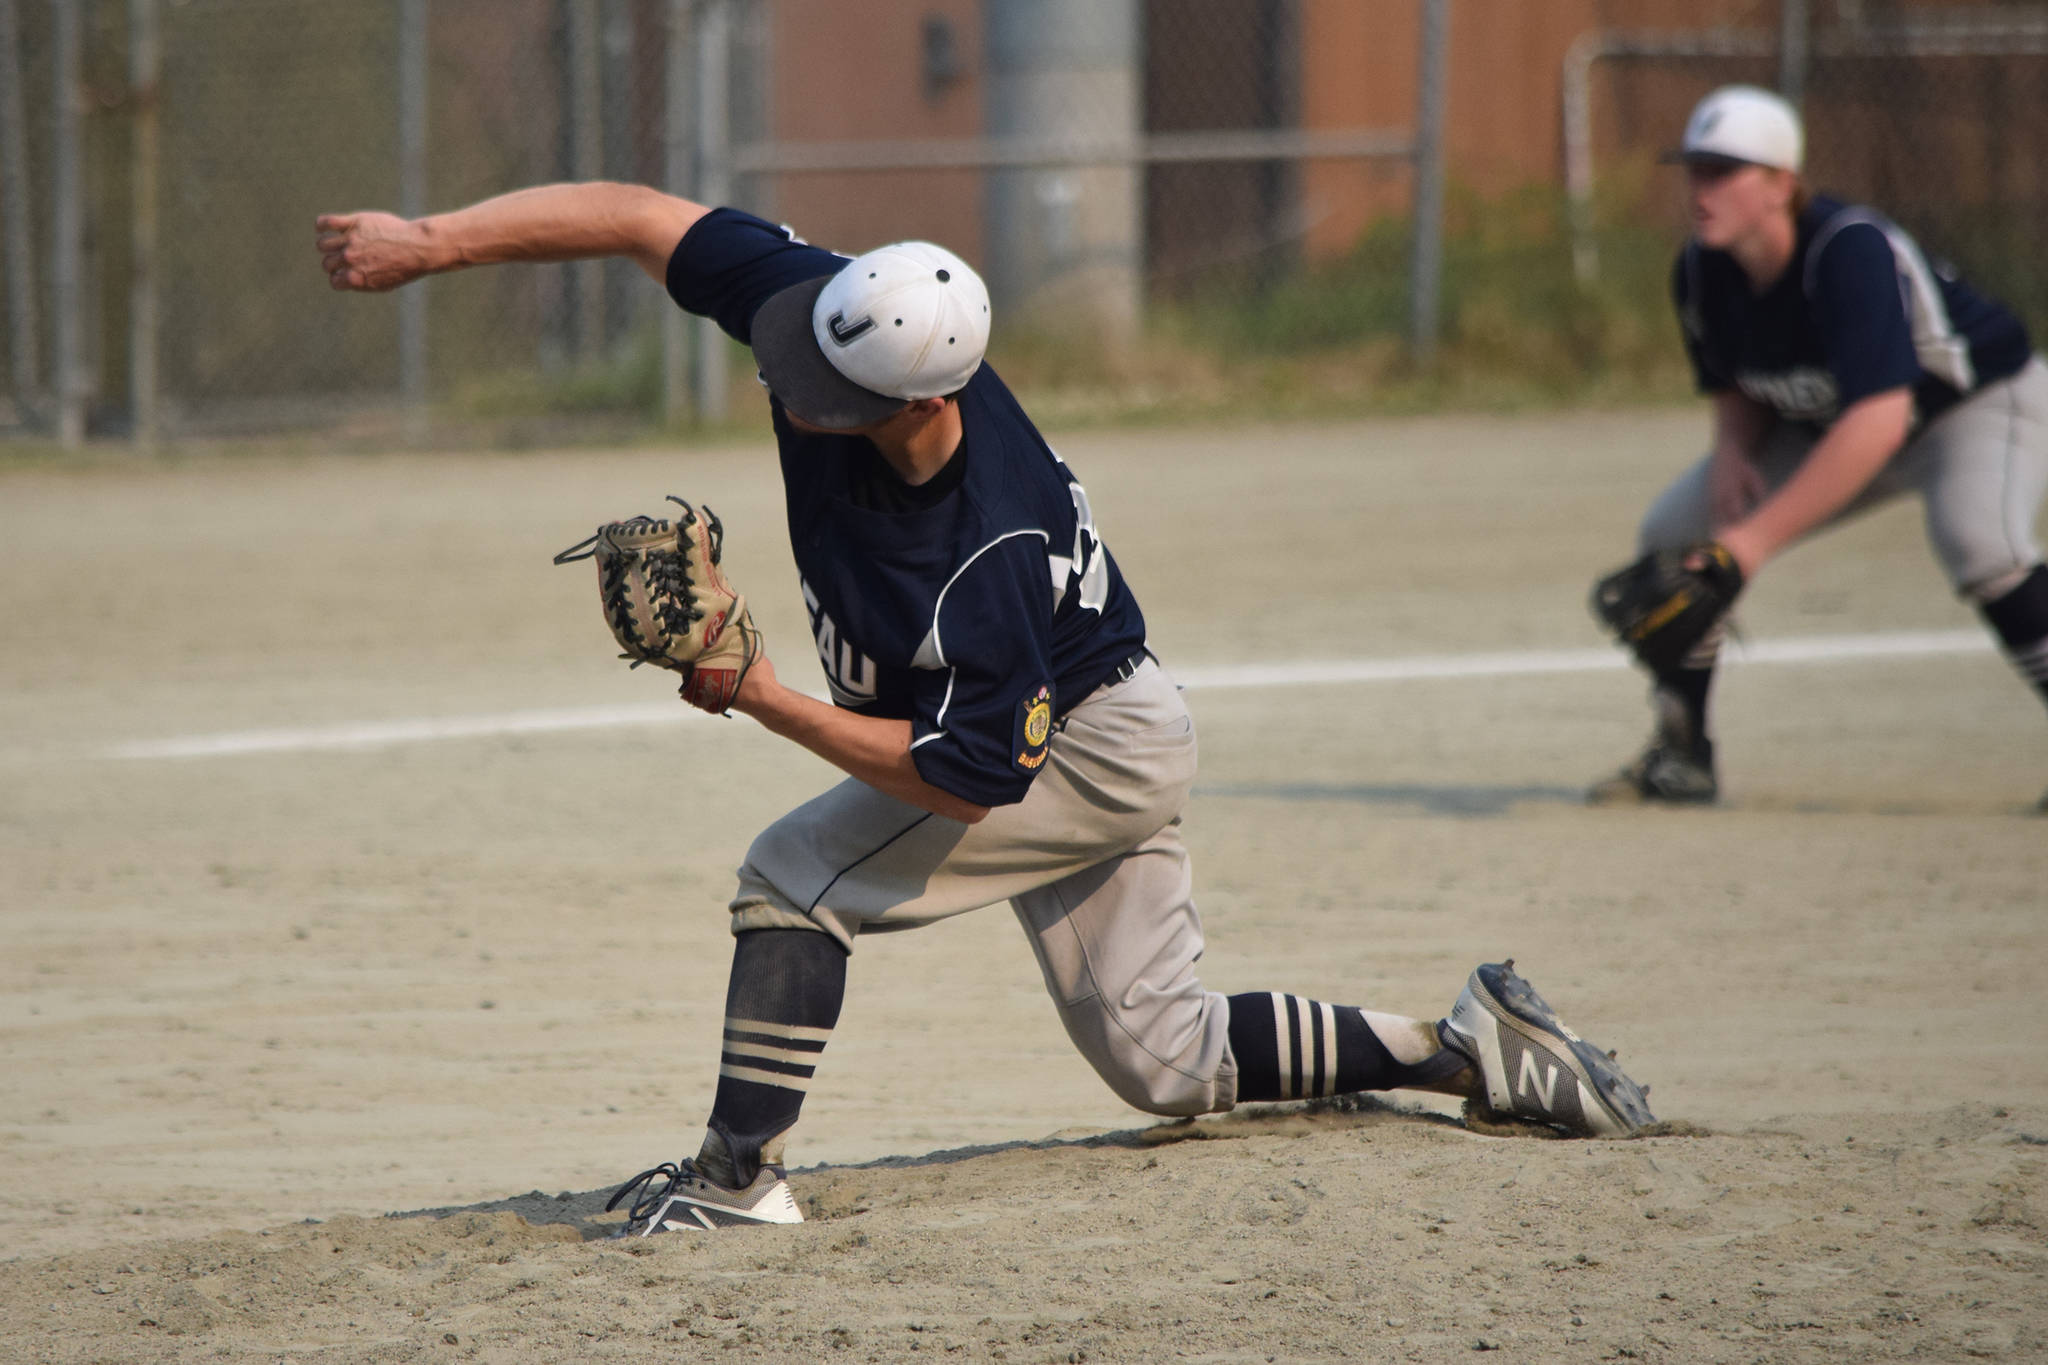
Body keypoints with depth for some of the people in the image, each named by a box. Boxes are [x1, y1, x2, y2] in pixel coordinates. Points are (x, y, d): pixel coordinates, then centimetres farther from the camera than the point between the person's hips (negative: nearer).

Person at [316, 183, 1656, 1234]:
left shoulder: (977, 572, -41)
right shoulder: (848, 313, -25)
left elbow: (965, 781, -29)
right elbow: (642, 215, -21)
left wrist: (762, 698, -30)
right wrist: (430, 242, -25)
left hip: (1088, 750, -9)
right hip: (1110, 732, 9)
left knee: (798, 874, -14)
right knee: (1169, 1059, 15)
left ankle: (740, 1173, -9)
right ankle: (1475, 1049, 18)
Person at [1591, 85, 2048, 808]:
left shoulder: (1849, 251, -36)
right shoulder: (1702, 273, -13)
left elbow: (1878, 418, -43)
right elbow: (1734, 387, 7)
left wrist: (1761, 537, -44)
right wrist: (1734, 446, -19)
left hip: (1985, 403, -7)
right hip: (1824, 424, 8)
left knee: (1973, 536, -37)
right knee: (1672, 531, -1)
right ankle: (1681, 756, 14)